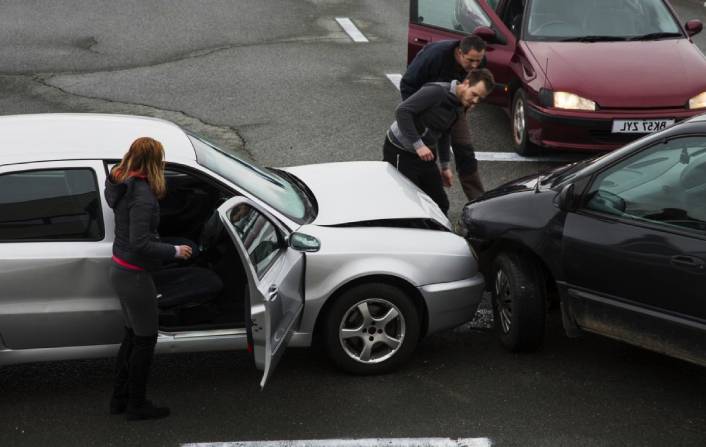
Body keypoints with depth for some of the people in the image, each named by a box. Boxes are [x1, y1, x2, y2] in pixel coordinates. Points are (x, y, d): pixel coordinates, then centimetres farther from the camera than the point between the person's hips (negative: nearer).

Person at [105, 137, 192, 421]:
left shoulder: (120, 183, 0)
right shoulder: (142, 196, -27)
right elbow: (140, 243, -30)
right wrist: (174, 251, -19)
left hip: (119, 269, 9)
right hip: (134, 276, -9)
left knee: (132, 335, 22)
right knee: (145, 340, 7)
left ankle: (119, 399, 32)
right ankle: (136, 405, 19)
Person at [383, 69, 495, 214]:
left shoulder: (460, 108, 6)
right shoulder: (437, 91, -22)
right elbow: (402, 111, -28)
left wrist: (445, 166, 24)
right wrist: (418, 145, -29)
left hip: (424, 154, 9)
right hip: (400, 152, -9)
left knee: (440, 205, 7)